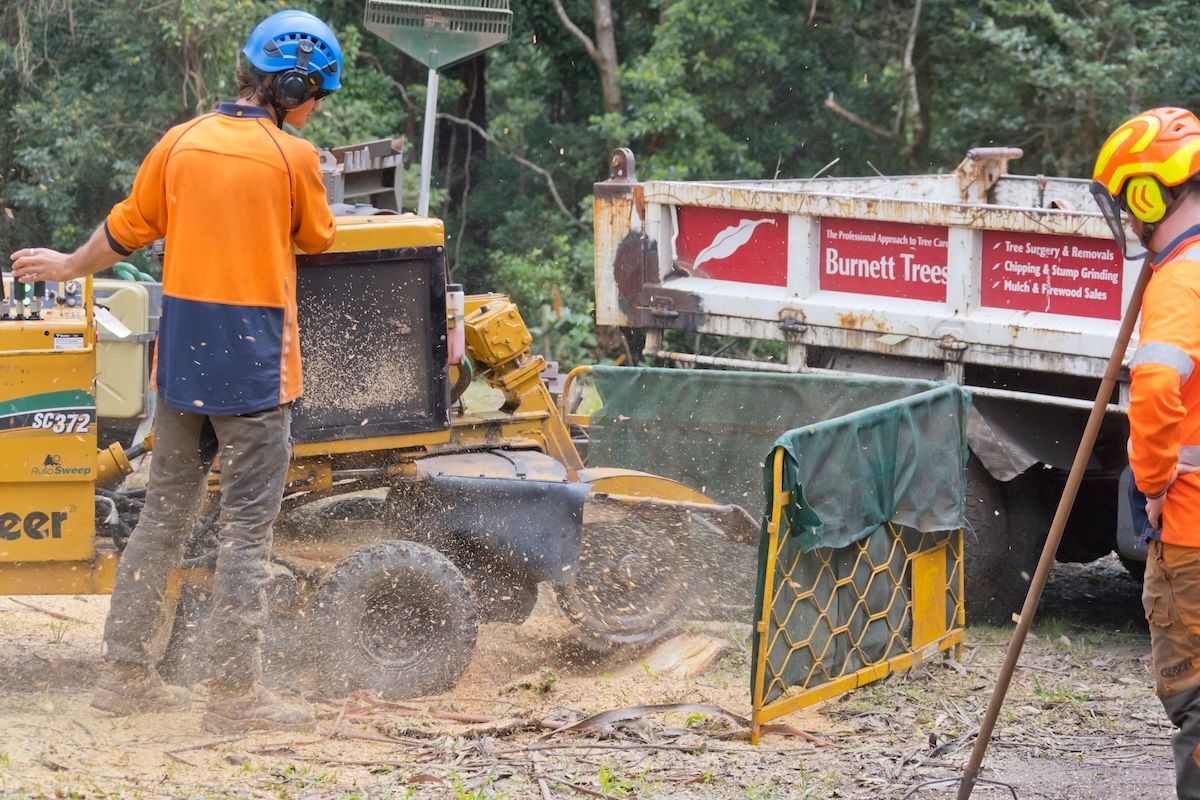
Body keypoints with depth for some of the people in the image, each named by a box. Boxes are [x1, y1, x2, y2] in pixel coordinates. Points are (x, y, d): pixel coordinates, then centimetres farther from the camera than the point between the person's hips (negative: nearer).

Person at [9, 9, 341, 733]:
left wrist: (69, 267, 32)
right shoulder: (293, 157, -9)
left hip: (181, 359, 5)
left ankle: (127, 672, 18)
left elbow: (127, 230, 15)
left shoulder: (182, 143, 4)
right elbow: (318, 240, 7)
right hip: (254, 361, -5)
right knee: (247, 529, -1)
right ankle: (238, 692, -2)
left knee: (164, 516, 14)